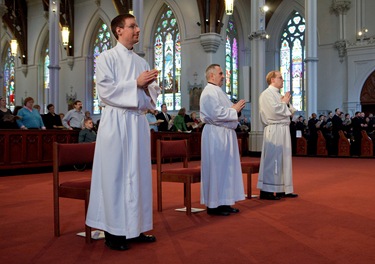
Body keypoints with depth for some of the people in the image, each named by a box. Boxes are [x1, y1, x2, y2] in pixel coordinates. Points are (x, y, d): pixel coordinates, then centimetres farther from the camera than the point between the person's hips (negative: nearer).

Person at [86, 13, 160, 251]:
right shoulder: (106, 58, 0)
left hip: (139, 121, 6)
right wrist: (136, 83, -15)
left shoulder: (142, 62, 17)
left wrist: (149, 85, -7)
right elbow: (106, 90, -13)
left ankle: (135, 228, 16)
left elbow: (153, 93, 14)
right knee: (115, 175, -3)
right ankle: (113, 231, 7)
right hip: (116, 122, -6)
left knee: (138, 174, 7)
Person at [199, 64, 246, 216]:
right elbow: (217, 114, -23)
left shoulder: (217, 91, 20)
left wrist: (235, 108, 9)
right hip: (215, 134, -10)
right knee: (216, 169, -5)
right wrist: (234, 109, -12)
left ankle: (223, 203, 19)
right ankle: (213, 205, 3)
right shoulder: (209, 92, -12)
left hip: (224, 134, 11)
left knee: (225, 169, 12)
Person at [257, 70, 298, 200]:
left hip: (283, 130, 9)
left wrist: (287, 103, 1)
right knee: (272, 160, -7)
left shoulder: (278, 94, 20)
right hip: (274, 131, -9)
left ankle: (282, 189, 17)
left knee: (284, 159, 10)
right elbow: (275, 110, -20)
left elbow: (290, 111, 20)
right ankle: (265, 191, -2)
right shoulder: (266, 94, -7)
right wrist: (284, 102, -3)